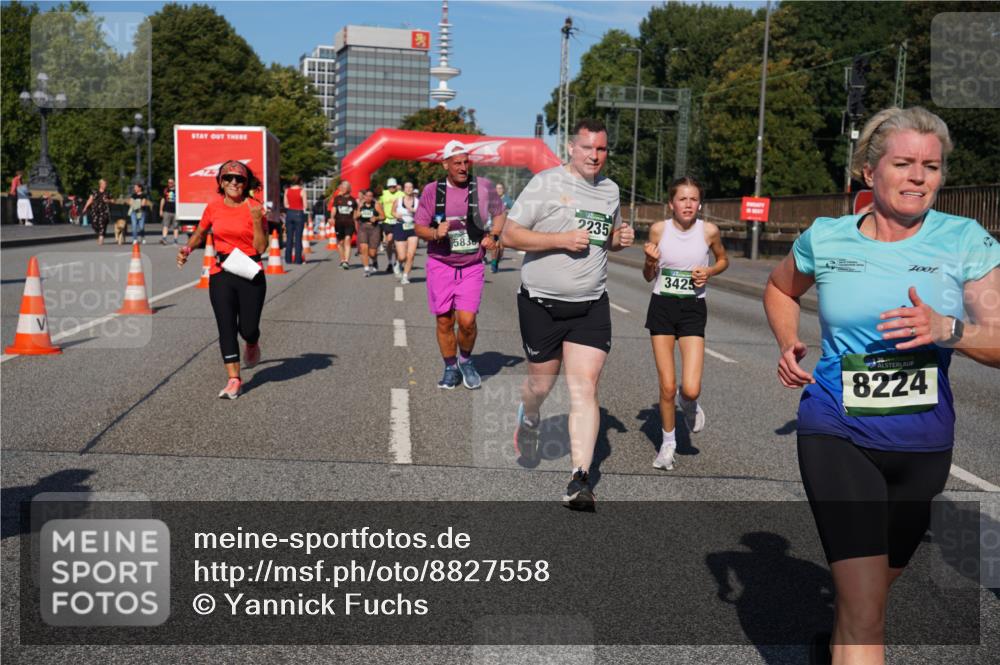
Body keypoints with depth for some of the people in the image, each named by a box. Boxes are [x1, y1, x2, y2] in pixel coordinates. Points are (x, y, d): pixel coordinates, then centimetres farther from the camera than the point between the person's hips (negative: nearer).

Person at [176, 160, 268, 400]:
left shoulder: (255, 208, -4)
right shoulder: (214, 207, 4)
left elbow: (261, 247, -8)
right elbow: (200, 233, 20)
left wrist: (257, 220, -19)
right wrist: (187, 249, 3)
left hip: (250, 275, -2)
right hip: (220, 275, 2)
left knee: (247, 328, 0)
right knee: (226, 328, -3)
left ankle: (253, 344, 39)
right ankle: (234, 380, 3)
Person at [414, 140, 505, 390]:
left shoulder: (484, 187, 1)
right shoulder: (432, 190, 0)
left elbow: (499, 214, 18)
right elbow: (418, 227, 3)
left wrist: (493, 236, 1)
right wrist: (435, 233, -18)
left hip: (472, 267, 0)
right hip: (440, 265, 1)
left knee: (467, 321, -10)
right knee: (444, 321, 4)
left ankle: (466, 361, 19)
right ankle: (450, 369, 24)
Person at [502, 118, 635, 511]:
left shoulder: (610, 189, 13)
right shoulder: (545, 183, -6)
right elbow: (509, 235, -9)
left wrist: (620, 239, 5)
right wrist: (563, 239, -18)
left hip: (591, 305, 3)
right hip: (541, 302, -3)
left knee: (585, 387, -8)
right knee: (541, 383, 11)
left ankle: (580, 479, -9)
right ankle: (528, 419, 47)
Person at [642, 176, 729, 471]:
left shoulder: (709, 231, -5)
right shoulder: (659, 229, -4)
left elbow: (723, 260, 15)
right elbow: (648, 277, 6)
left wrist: (710, 272, -6)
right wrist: (650, 261, -16)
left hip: (693, 309, 0)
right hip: (662, 306, 0)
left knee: (691, 389, -12)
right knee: (667, 387, 2)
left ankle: (688, 402, 27)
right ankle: (668, 442, 25)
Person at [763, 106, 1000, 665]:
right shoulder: (826, 238, -3)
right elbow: (781, 289, 18)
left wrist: (947, 330, -27)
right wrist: (788, 344, 1)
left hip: (923, 444, 2)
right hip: (838, 435, -2)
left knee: (874, 586, 22)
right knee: (865, 609, -13)